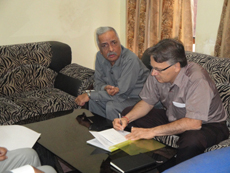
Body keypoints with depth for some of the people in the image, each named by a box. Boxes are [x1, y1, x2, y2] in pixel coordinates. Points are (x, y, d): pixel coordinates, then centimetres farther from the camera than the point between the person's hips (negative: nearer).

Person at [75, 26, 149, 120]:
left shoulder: (131, 60, -28)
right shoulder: (100, 57, -4)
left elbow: (121, 93, -29)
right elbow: (98, 82, 4)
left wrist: (89, 95, -23)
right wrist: (105, 88, -24)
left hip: (138, 99, -7)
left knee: (111, 106, -28)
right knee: (93, 100, -8)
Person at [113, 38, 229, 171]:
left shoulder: (196, 80, -32)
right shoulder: (157, 74, -11)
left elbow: (193, 123, -36)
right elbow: (147, 102, 2)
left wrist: (153, 131, -34)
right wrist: (126, 119, -16)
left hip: (206, 124, -6)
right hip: (173, 118, 7)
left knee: (192, 141, -42)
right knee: (128, 113, -1)